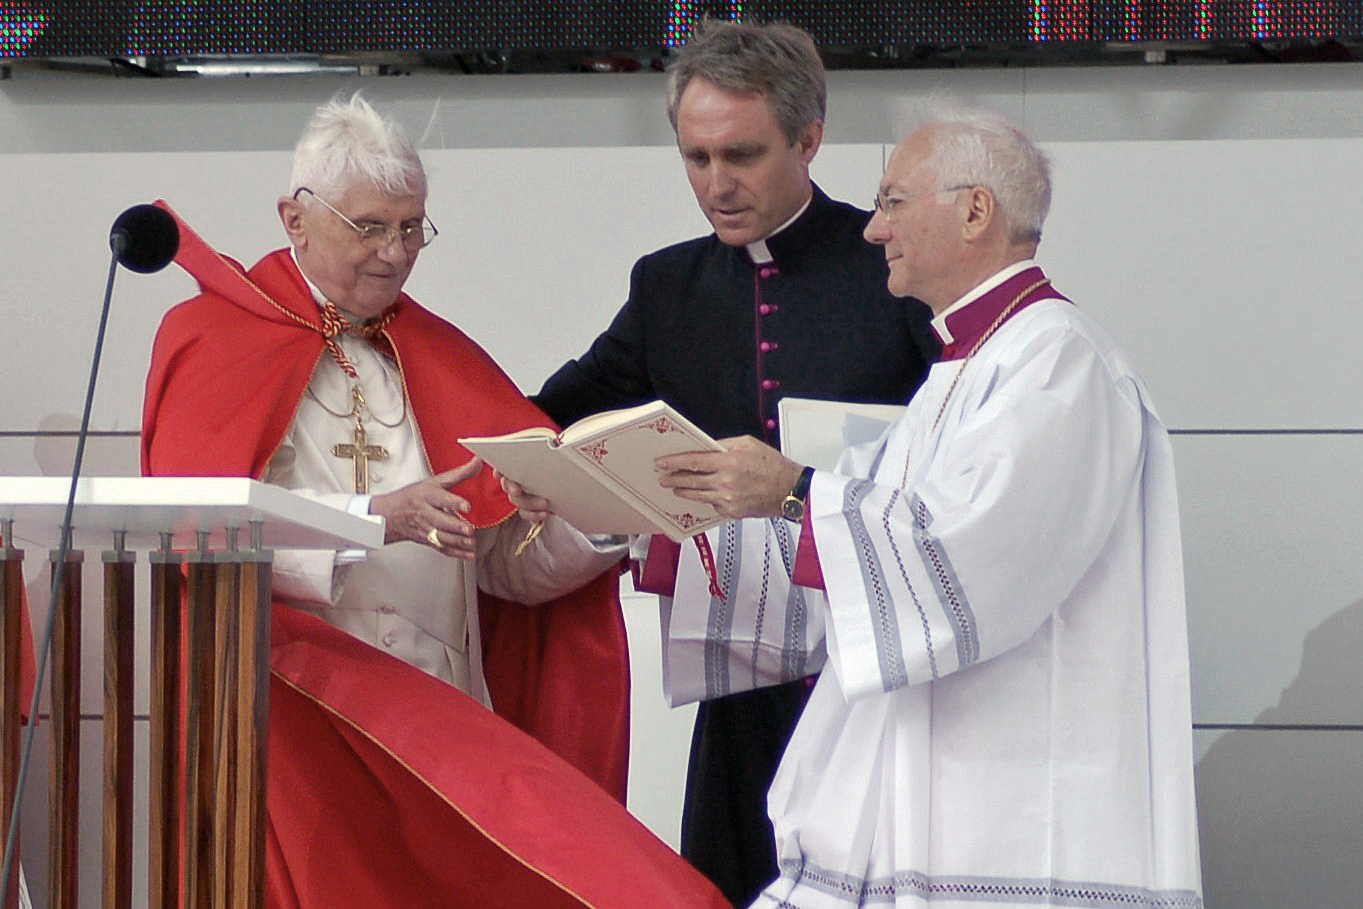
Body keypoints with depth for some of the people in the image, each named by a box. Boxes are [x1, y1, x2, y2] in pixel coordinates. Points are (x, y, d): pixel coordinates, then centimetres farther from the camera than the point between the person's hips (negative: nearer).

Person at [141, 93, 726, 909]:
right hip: (298, 688, -3)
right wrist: (376, 517, -18)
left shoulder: (439, 358, 21)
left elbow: (508, 561, 12)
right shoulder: (212, 338, 8)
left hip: (438, 704, 4)